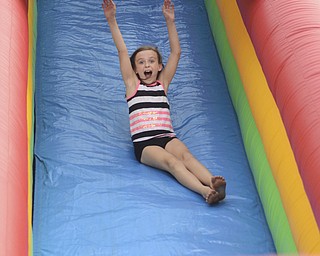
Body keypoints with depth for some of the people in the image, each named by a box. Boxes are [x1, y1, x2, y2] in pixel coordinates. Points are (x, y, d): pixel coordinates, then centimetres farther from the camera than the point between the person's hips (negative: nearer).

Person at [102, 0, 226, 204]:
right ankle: (205, 191, -52)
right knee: (171, 161, -30)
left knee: (185, 154, -29)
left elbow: (176, 52, 12)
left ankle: (212, 182, -54)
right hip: (144, 143, -3)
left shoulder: (163, 83, 19)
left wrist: (170, 21, 4)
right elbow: (122, 52, 5)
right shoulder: (133, 84, 13)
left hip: (168, 137, 3)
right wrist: (111, 20, -2)